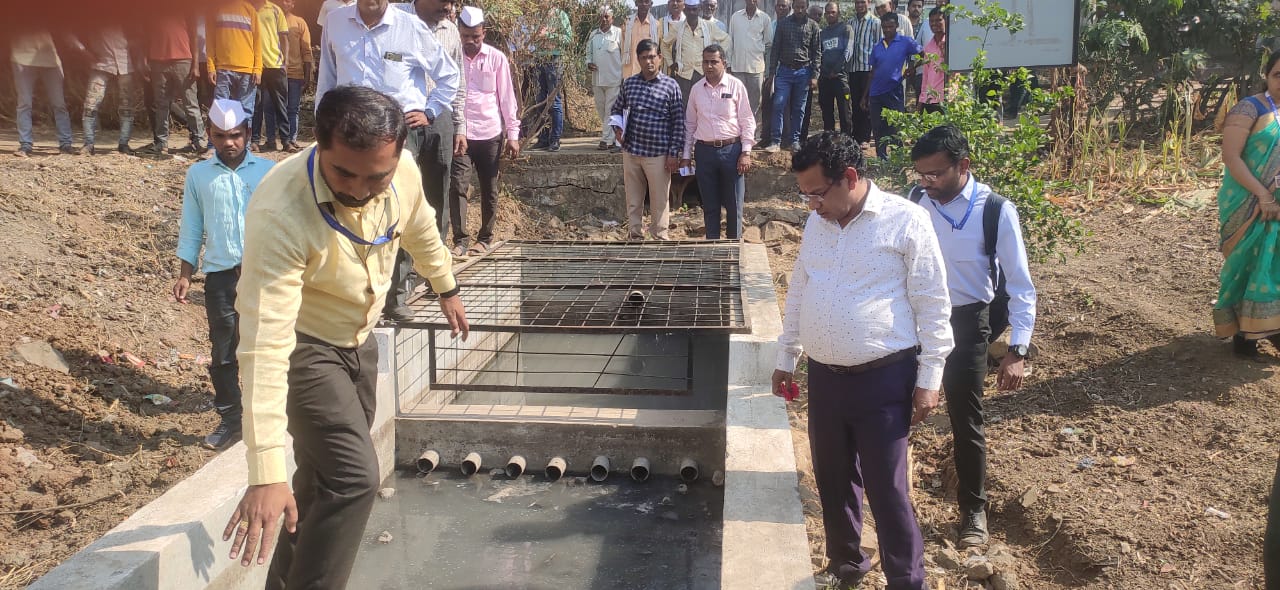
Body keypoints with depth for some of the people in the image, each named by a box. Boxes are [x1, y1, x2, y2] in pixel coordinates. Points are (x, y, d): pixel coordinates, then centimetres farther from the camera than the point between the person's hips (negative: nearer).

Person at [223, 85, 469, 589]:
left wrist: (446, 287, 22)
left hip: (358, 337, 6)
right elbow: (265, 346, -40)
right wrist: (266, 474, -43)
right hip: (301, 344, -6)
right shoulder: (280, 213, -37)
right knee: (354, 478, -19)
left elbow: (420, 228, 6)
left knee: (326, 478, 17)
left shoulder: (403, 171, -19)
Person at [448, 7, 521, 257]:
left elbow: (507, 97, 2)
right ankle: (460, 240, -5)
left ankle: (485, 237, 21)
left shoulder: (497, 58, 0)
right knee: (457, 187, -9)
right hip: (460, 134, 0)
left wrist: (513, 134, -1)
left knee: (489, 189, 8)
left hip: (490, 134, 1)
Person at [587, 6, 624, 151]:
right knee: (600, 110, 11)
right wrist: (589, 63, -1)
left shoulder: (618, 33, -2)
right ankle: (611, 137, 22)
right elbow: (589, 52, 20)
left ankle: (607, 139, -3)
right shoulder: (593, 34, 12)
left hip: (614, 79, -5)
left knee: (611, 110, -5)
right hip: (597, 78, 5)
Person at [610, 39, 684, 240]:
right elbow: (617, 109, 20)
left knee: (660, 201, 5)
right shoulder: (629, 83, 5)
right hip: (631, 151, 3)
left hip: (658, 154, -3)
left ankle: (660, 238, 18)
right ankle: (636, 237, 25)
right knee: (633, 200, 12)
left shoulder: (671, 86, -5)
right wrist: (617, 127, 0)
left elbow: (678, 122, -4)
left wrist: (674, 153, -8)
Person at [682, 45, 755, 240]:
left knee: (734, 204, 4)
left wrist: (746, 153, -7)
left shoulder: (736, 86, -2)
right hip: (704, 150, 3)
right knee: (709, 205, 10)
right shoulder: (697, 89, 7)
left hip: (731, 149, -2)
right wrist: (686, 155, 9)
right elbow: (690, 123, 12)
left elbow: (747, 121, -1)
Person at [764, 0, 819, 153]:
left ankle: (794, 140, 13)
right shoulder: (783, 23, 4)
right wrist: (772, 71, 1)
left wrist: (814, 75, -4)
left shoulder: (813, 26, 3)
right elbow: (776, 49, 5)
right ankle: (775, 141, -5)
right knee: (778, 106, -8)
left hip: (803, 72, 0)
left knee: (799, 109, 5)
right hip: (784, 71, 0)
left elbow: (817, 53, 3)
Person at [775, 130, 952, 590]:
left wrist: (928, 379, -10)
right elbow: (798, 294, 17)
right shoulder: (816, 224, 7)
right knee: (832, 479, 17)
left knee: (887, 489, 0)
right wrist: (786, 359, 18)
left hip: (883, 380, -6)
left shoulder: (906, 221, -11)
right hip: (824, 376, 6)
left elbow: (932, 306, -9)